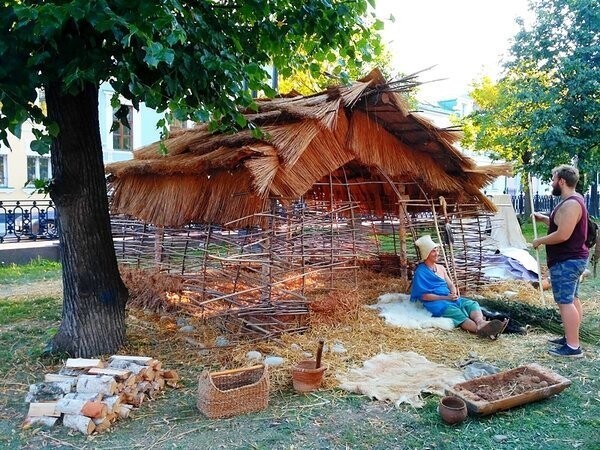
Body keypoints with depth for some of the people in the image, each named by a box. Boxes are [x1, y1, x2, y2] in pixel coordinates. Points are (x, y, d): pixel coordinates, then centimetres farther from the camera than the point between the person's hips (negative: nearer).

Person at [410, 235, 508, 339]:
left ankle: (481, 323, -56)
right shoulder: (421, 272, -4)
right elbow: (424, 296, -11)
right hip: (434, 303, -7)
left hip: (449, 298, 8)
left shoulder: (441, 268, 20)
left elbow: (451, 285, 21)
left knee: (472, 303, -21)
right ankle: (480, 329, -64)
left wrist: (454, 294, -4)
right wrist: (446, 297, -16)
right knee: (456, 312, -36)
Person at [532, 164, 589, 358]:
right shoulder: (573, 201, 13)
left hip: (565, 261, -11)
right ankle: (570, 338, 26)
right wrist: (544, 218, 16)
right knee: (572, 299, 16)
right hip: (572, 259, 11)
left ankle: (573, 347, -6)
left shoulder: (570, 204, -22)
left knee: (565, 302, -9)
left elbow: (562, 235, -28)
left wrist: (539, 241, -15)